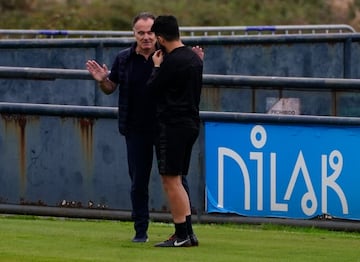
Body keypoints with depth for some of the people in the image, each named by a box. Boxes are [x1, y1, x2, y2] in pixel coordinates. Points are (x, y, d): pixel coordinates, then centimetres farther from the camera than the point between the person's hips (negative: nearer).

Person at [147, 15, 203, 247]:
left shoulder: (172, 62, -17)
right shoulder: (195, 59, 11)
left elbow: (152, 88, -8)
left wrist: (156, 66, 9)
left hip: (173, 125, -9)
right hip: (191, 123, 9)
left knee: (171, 181, -4)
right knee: (176, 180, 15)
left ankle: (182, 235, -4)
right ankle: (187, 233, 13)